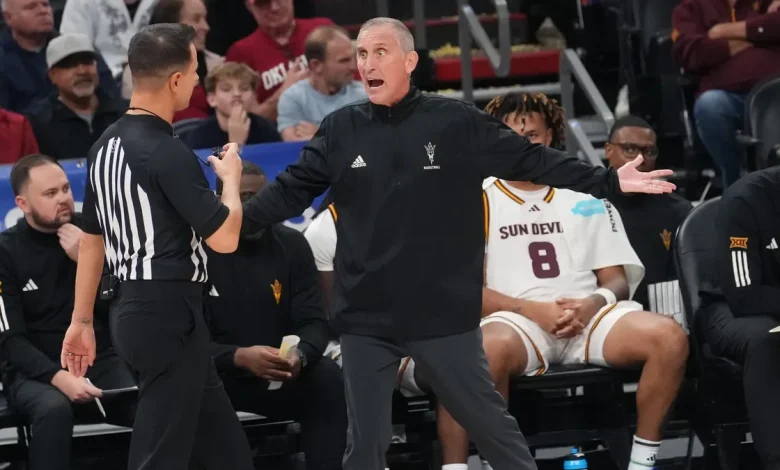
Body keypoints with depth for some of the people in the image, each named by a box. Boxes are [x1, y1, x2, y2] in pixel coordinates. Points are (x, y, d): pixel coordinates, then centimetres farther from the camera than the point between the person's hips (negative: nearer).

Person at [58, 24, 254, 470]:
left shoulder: (106, 146, 9)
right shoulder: (168, 153, -18)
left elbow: (92, 239, 15)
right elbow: (225, 237, -15)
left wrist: (82, 320, 21)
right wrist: (231, 177, 3)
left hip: (132, 310, 9)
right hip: (169, 314, -9)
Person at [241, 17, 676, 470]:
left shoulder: (457, 122, -2)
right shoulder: (340, 130, 4)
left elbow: (531, 160, 0)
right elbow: (290, 191, 7)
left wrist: (609, 181, -5)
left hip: (445, 311, -2)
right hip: (365, 316, 2)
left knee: (489, 421, 8)